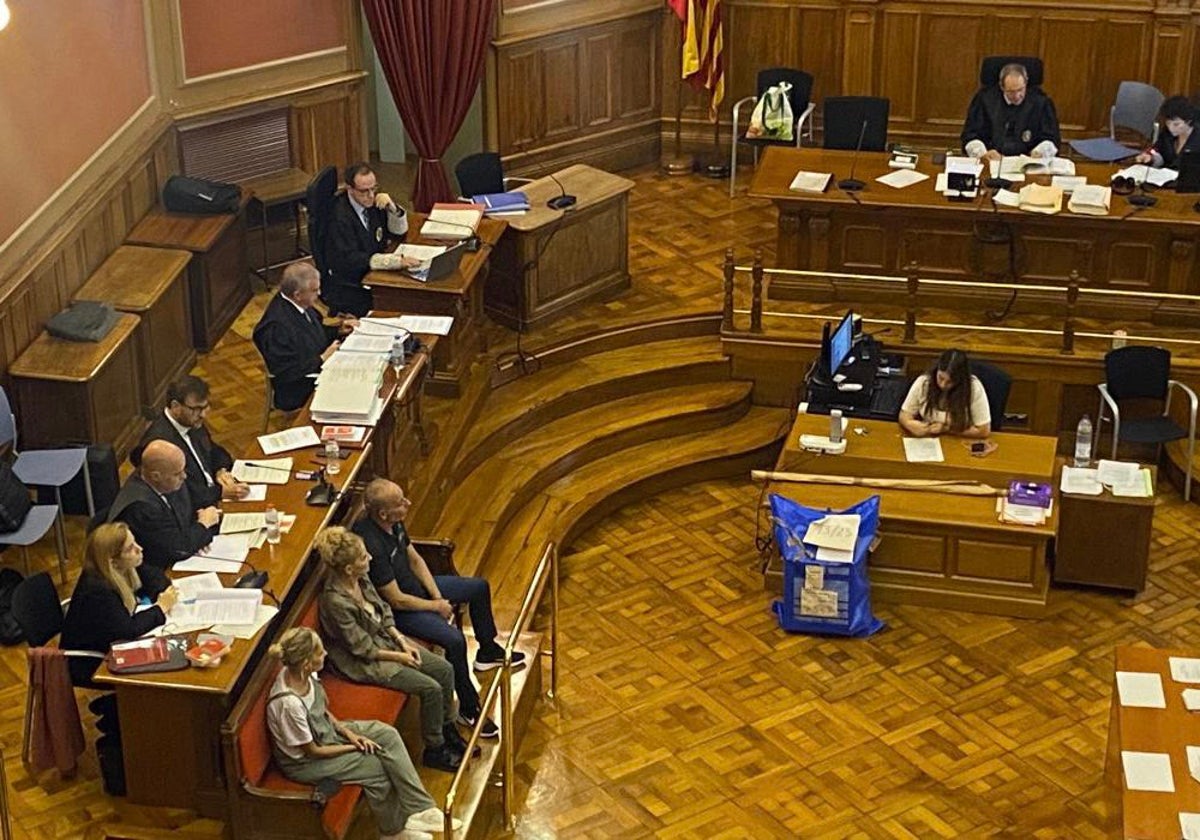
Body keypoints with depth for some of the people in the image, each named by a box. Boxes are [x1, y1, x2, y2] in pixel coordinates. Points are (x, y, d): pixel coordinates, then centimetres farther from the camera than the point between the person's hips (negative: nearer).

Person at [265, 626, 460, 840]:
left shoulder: (300, 672, -16)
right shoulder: (289, 704, -38)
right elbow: (312, 751, -23)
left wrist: (346, 731, -7)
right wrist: (354, 747, -12)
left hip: (323, 728, 8)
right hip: (303, 762, -8)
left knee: (388, 734, -5)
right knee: (376, 767, -11)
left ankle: (420, 809, -1)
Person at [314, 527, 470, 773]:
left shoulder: (360, 579, -8)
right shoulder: (336, 602, -31)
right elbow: (363, 648, -22)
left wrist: (402, 641, -2)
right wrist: (398, 657, -13)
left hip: (385, 639, 8)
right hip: (365, 662, -8)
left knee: (445, 669, 1)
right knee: (431, 688, -15)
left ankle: (447, 730, 20)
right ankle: (434, 750, 5)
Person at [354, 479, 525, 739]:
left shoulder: (393, 523, -10)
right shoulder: (372, 546, -36)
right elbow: (397, 600, -28)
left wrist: (437, 595, -4)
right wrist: (436, 606, -14)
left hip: (415, 584, 10)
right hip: (397, 610, -10)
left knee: (479, 587, 15)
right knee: (454, 640, -27)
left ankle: (488, 651, 36)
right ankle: (468, 710, -10)